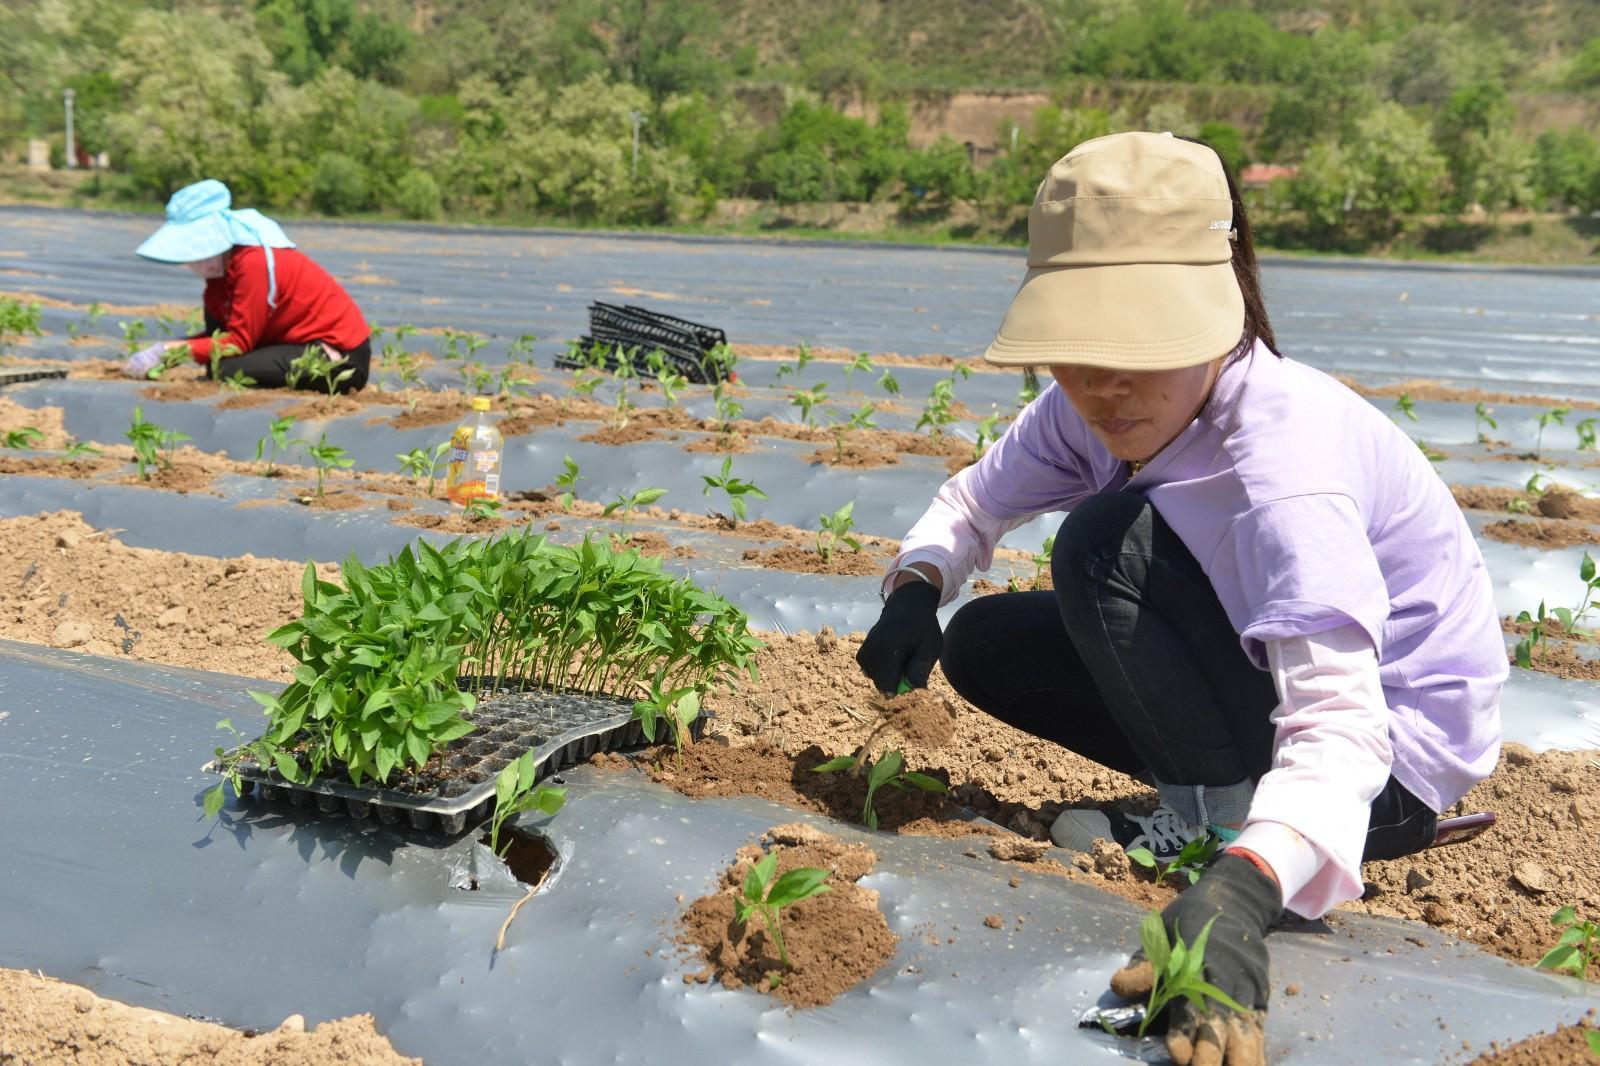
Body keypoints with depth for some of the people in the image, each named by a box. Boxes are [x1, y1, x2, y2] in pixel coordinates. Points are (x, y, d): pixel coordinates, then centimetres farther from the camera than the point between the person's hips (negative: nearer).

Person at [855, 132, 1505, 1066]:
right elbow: (974, 500, 1)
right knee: (985, 643, -3)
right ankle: (1215, 798, 5)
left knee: (1108, 541, -28)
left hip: (1387, 756, -7)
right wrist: (914, 590, -22)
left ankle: (1225, 819, -11)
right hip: (1263, 672, 8)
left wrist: (1240, 890, -60)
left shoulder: (1287, 457, -34)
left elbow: (1339, 724, -42)